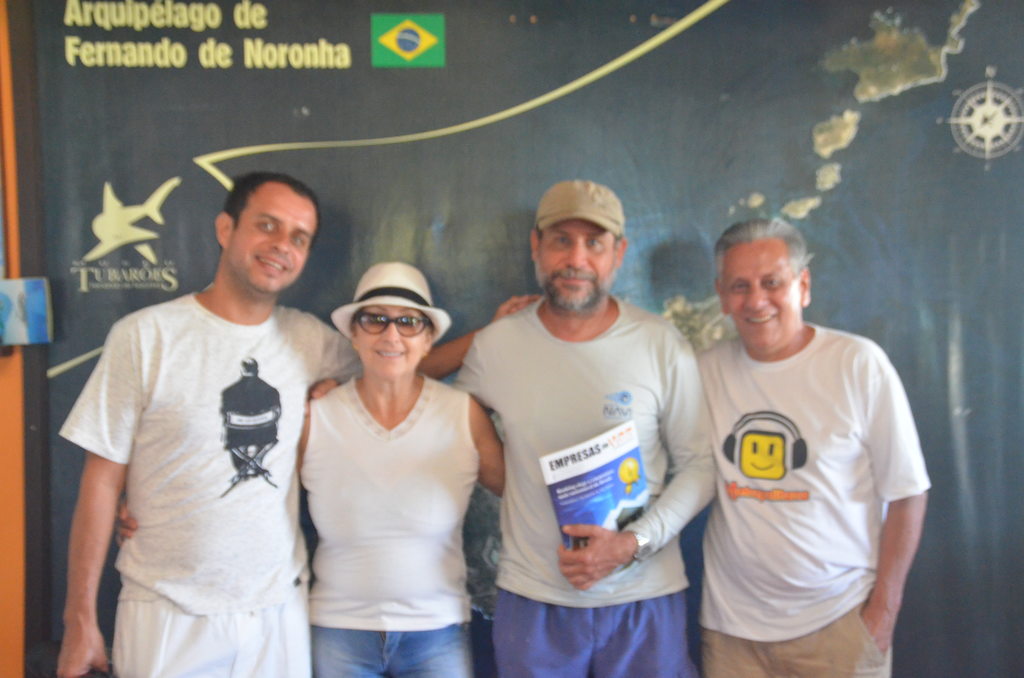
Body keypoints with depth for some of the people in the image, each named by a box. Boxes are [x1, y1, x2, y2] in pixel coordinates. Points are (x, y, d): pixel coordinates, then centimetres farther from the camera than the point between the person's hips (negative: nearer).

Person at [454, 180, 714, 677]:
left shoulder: (662, 346, -5)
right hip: (531, 598, 1)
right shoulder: (493, 346, -3)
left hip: (643, 597, 0)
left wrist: (633, 543, -13)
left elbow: (698, 465, -1)